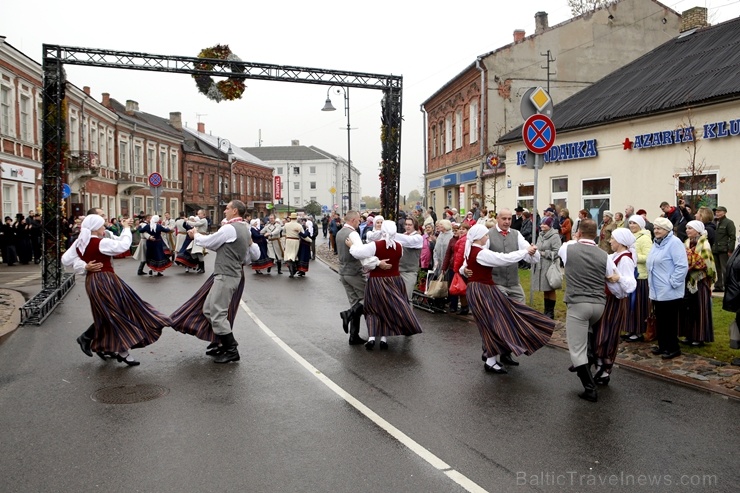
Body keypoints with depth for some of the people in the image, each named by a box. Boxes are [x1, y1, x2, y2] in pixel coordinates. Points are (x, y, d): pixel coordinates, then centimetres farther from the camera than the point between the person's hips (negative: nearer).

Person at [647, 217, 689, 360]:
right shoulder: (657, 243, 14)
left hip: (670, 292, -8)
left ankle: (673, 348, 11)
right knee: (660, 320, 14)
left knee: (670, 321, 0)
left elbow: (682, 266, -20)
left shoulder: (674, 243, -14)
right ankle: (662, 346, 25)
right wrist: (651, 281, 17)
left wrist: (672, 283, -18)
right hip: (656, 291, 8)